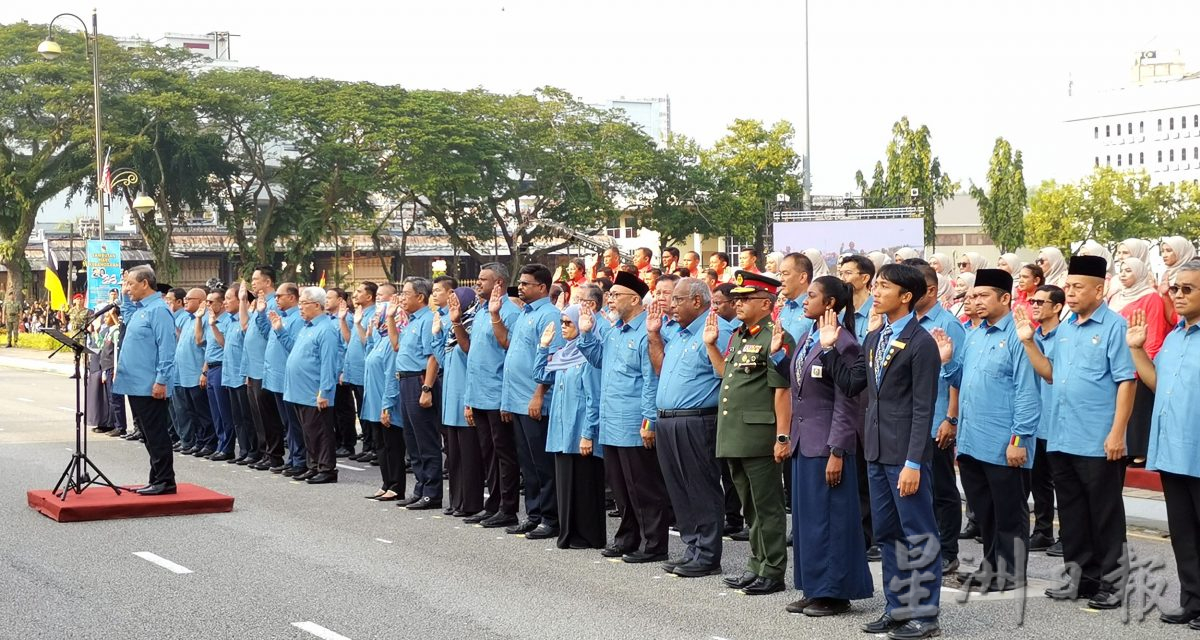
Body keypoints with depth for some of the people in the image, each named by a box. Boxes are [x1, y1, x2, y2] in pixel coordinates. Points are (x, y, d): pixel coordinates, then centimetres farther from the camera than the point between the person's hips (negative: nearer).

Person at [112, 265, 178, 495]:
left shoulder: (158, 310, -15)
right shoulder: (139, 308, 14)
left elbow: (166, 348, -20)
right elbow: (127, 320, 39)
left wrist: (161, 381, -23)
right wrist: (126, 296, 25)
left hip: (150, 387, -10)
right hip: (136, 384, 10)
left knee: (157, 435, -5)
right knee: (149, 435, 13)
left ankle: (164, 481, 0)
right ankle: (156, 480, 19)